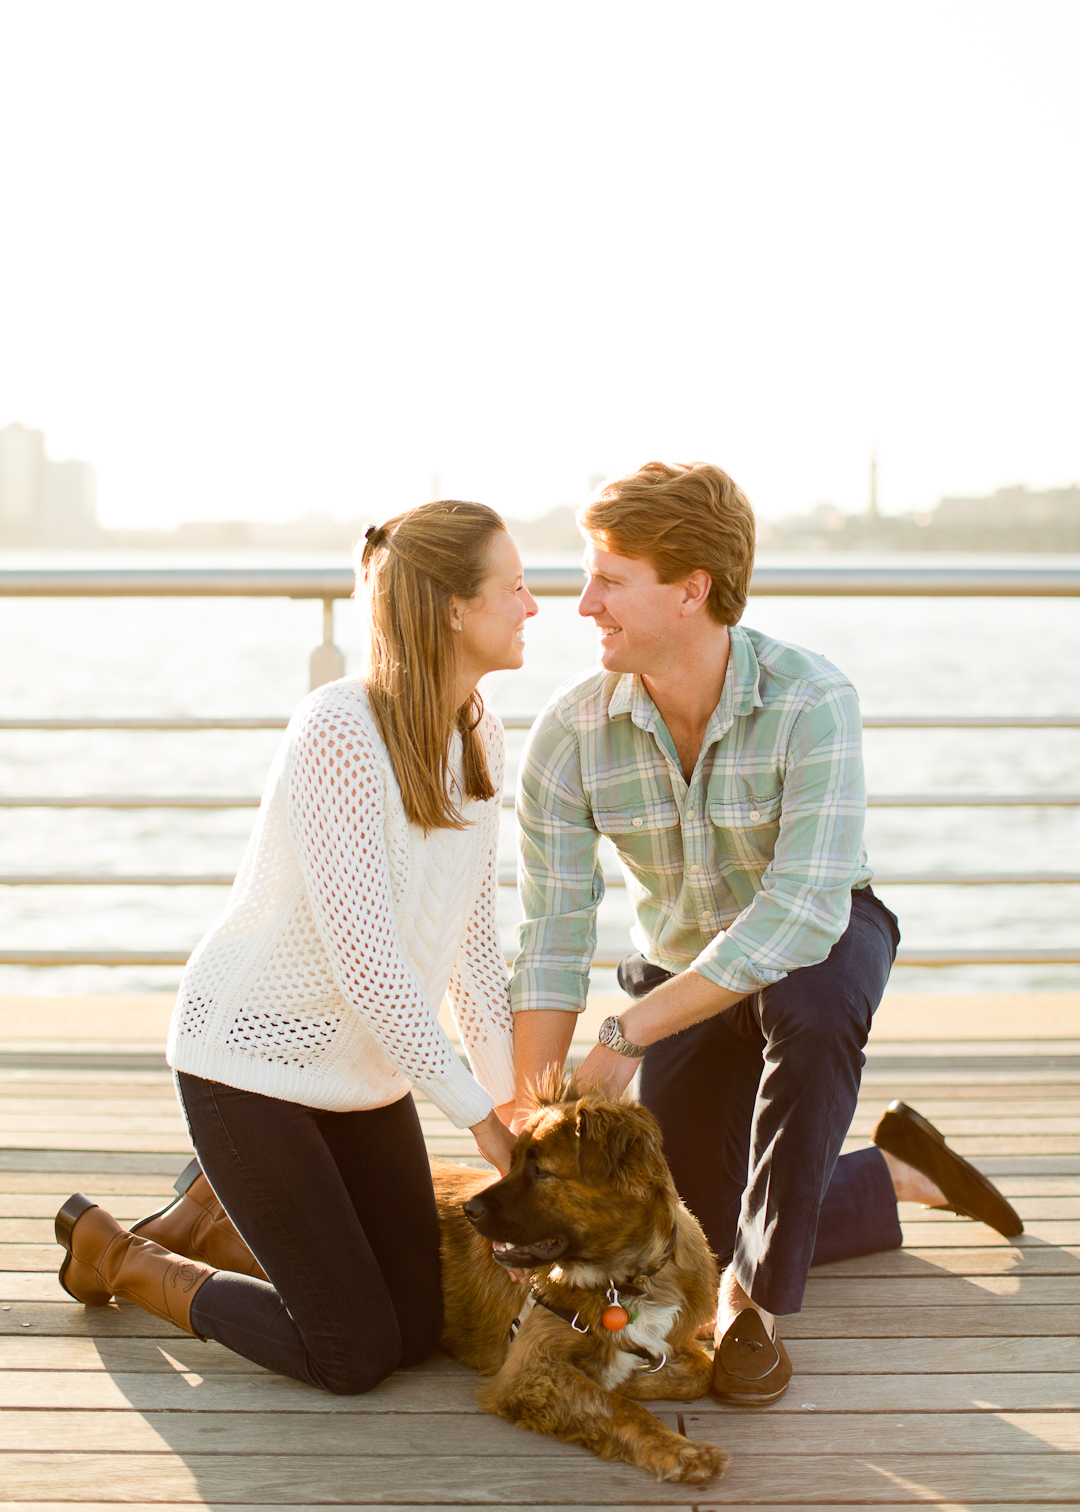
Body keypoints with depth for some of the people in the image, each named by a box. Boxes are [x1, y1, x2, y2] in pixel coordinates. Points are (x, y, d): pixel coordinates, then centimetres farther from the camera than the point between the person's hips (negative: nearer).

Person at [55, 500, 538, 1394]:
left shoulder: (480, 739, 0)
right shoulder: (338, 730, -25)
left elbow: (473, 935, 4)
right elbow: (364, 955, -27)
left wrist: (510, 1086, -5)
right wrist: (477, 1111, -22)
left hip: (367, 1065, 8)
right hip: (253, 1053, -8)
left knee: (420, 1329, 9)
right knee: (355, 1355, -4)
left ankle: (242, 1199, 31)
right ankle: (116, 1254, 16)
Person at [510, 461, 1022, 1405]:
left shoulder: (812, 700, -32)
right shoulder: (571, 733, -23)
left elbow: (803, 911, -40)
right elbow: (552, 944, -21)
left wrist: (628, 1035, -41)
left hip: (823, 940, -4)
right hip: (681, 969, 4)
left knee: (811, 1005, -40)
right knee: (713, 1224, 3)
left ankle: (754, 1301, -23)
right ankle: (903, 1176, 29)